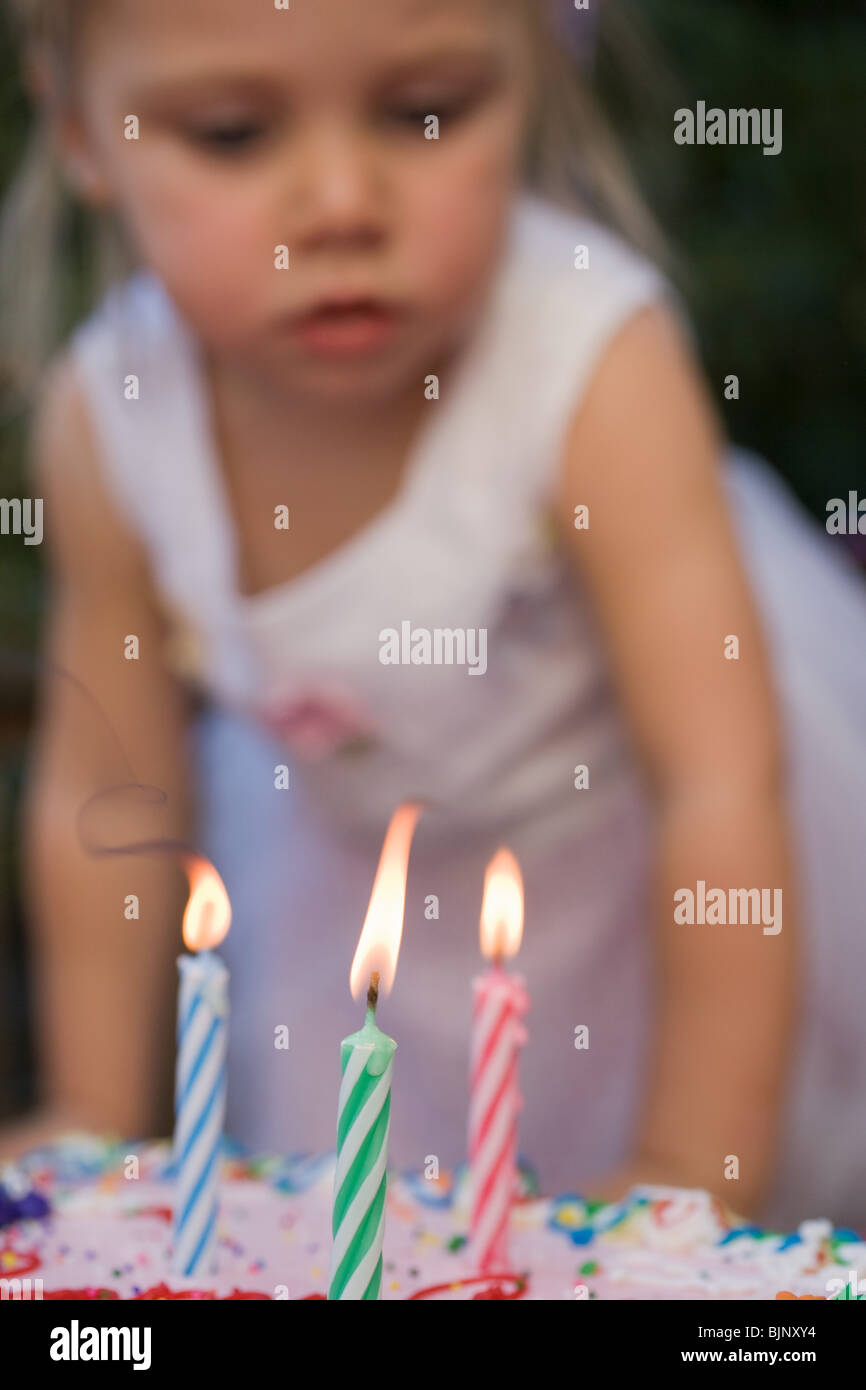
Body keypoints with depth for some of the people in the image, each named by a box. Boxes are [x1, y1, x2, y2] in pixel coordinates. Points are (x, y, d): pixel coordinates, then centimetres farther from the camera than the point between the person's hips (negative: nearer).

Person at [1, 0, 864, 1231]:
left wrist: (691, 1178, -29)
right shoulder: (107, 420, -23)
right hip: (367, 877, 3)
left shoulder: (595, 369, -35)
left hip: (643, 849, -2)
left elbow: (720, 787, -32)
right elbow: (108, 792, -11)